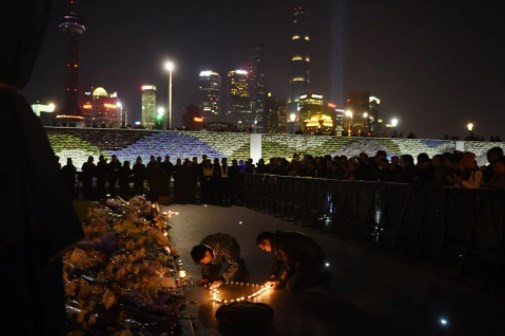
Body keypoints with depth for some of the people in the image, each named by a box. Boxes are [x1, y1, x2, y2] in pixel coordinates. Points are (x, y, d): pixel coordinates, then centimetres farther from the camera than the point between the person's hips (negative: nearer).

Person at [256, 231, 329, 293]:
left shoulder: (281, 244, -24)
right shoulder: (277, 241, 6)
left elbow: (289, 266, -19)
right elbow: (277, 260, 15)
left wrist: (279, 282, -4)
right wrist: (272, 279, 7)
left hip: (314, 260, -10)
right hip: (305, 258, 10)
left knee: (291, 287, -13)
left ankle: (322, 278, -2)